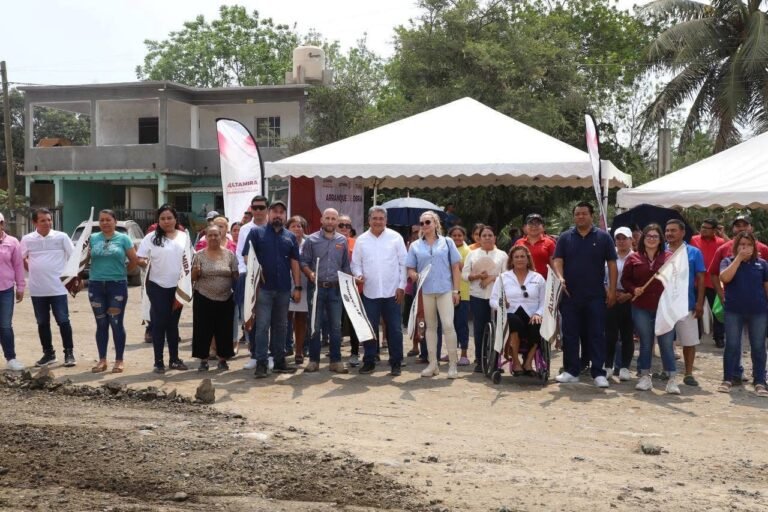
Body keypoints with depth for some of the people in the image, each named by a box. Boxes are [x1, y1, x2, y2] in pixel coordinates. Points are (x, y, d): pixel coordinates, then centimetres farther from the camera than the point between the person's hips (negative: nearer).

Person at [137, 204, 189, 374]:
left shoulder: (184, 237, 6)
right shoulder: (151, 238, -3)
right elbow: (140, 259, -5)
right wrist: (144, 262, -27)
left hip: (177, 286, 3)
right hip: (157, 286, -3)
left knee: (173, 323, 12)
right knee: (159, 323, -2)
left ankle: (174, 359, 21)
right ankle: (158, 361, 3)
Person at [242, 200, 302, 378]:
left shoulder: (290, 237, 11)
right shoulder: (256, 232, 2)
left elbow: (294, 262, 10)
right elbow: (247, 256, -2)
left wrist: (297, 287, 4)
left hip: (284, 288, 4)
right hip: (263, 287, -4)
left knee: (281, 326, 11)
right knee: (262, 325, -5)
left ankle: (279, 361, 20)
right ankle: (260, 363, -3)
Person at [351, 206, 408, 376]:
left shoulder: (395, 237, 1)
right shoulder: (361, 240, 6)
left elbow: (404, 263, 1)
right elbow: (355, 263, 9)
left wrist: (402, 286, -5)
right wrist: (358, 275, -12)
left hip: (392, 292, -1)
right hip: (370, 292, 1)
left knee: (394, 329, 3)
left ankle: (395, 364, 11)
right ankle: (369, 362, 16)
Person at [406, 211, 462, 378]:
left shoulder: (447, 242, 4)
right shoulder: (415, 246, 8)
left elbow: (455, 267, 4)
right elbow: (410, 269, 9)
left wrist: (456, 290, -2)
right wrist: (414, 275, -15)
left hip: (445, 290, -2)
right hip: (425, 291, 2)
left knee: (448, 325, -11)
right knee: (430, 326, 9)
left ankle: (453, 364, -2)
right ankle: (433, 363, 16)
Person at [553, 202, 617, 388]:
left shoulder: (603, 237, 3)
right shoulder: (565, 237, 7)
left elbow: (612, 264, 3)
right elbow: (558, 261, 0)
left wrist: (612, 289, -4)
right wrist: (560, 278, -19)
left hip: (595, 296, -2)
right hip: (570, 295, 2)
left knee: (597, 335, 0)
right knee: (570, 335, 6)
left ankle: (598, 373, 4)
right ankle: (571, 371, 15)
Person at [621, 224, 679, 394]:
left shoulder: (670, 257, 3)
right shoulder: (633, 258, 4)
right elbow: (625, 279, 9)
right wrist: (633, 289, -9)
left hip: (664, 308, -1)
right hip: (641, 308, 1)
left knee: (667, 343, -1)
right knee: (645, 343, 10)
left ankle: (672, 379, 3)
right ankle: (645, 377, 18)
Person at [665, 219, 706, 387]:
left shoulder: (694, 252, -1)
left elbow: (700, 279, 0)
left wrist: (700, 302, -6)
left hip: (687, 304, -1)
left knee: (689, 341, 3)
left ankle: (688, 374, 13)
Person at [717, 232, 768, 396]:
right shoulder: (728, 261, 3)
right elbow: (725, 278, -17)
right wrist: (739, 258, -14)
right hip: (734, 311, -1)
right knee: (732, 345, 3)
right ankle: (728, 378, 12)